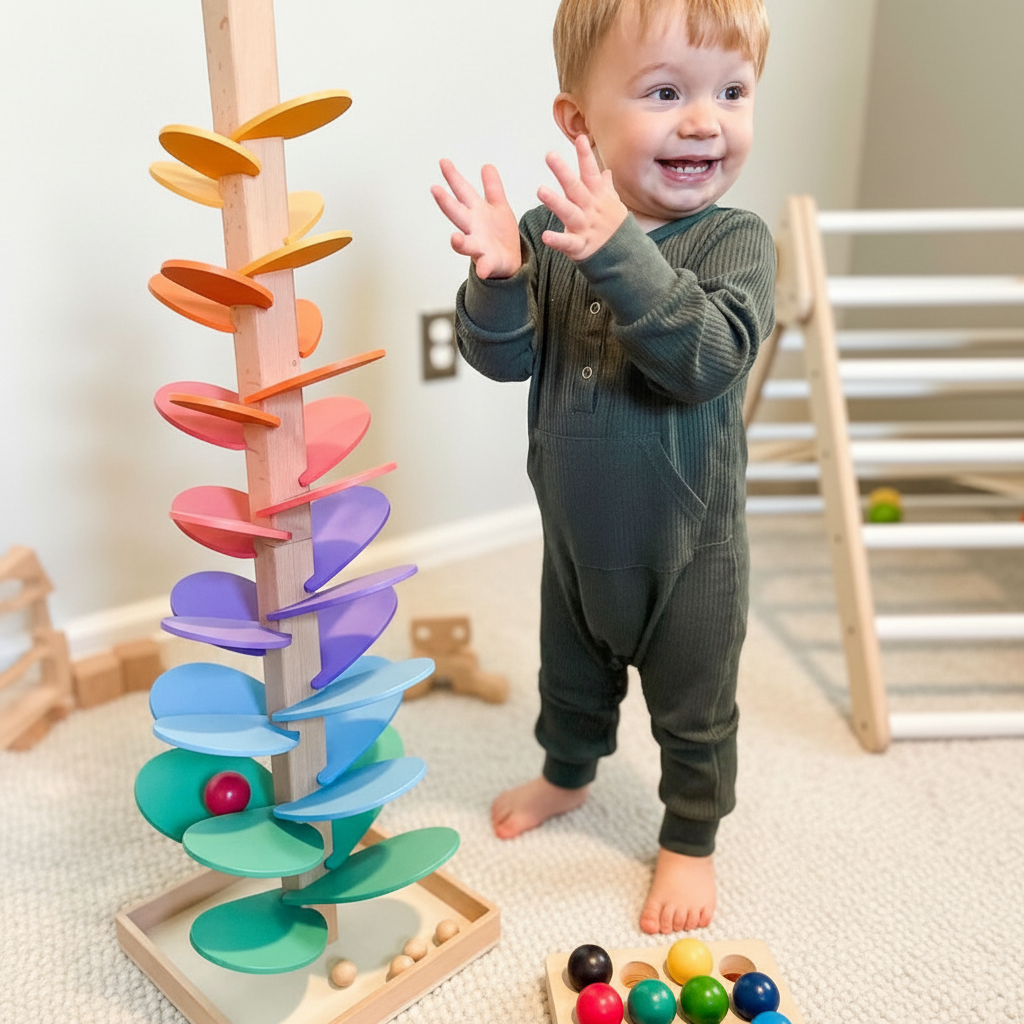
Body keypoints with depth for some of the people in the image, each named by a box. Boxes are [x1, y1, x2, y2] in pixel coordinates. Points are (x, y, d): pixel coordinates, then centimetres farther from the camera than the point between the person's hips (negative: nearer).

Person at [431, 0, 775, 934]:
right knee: (571, 674, 26)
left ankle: (690, 840, 40)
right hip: (575, 532, 4)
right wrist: (497, 277, -32)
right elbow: (503, 357, -12)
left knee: (693, 708, 14)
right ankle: (568, 774, 55)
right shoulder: (554, 228, -8)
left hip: (689, 541, -3)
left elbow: (707, 356, -31)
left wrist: (620, 254, -43)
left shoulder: (736, 241, -16)